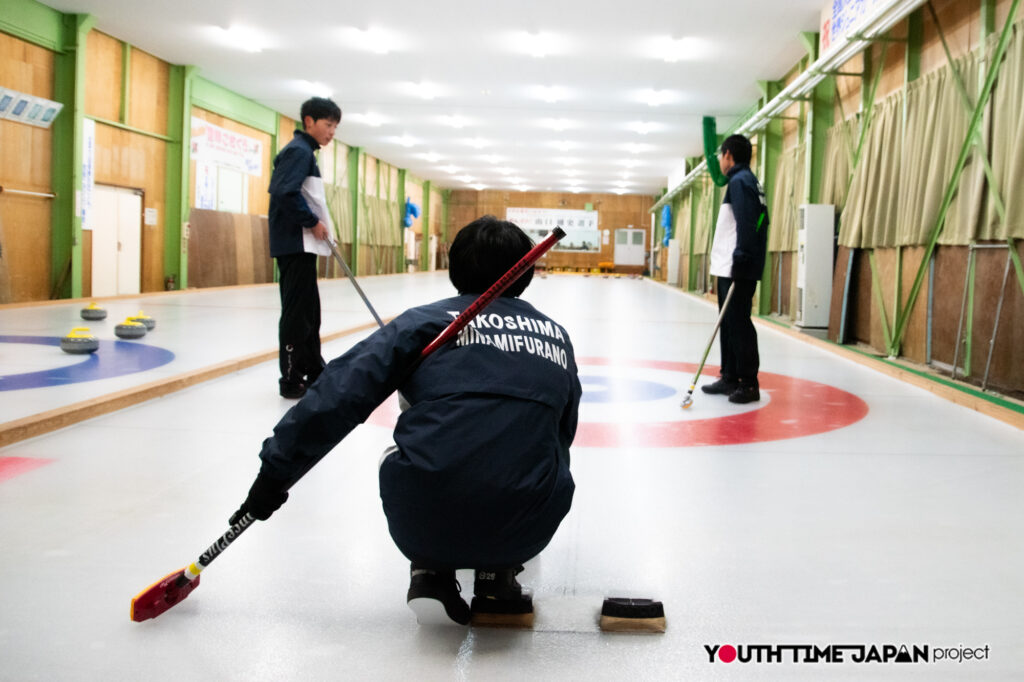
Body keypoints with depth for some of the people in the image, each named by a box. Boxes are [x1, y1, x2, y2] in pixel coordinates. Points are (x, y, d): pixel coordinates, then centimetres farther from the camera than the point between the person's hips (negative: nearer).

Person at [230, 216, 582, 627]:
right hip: (525, 531, 2)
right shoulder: (557, 335, 15)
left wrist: (277, 471, 6)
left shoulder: (426, 321, 7)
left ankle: (431, 572, 16)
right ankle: (497, 576, 18)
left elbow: (340, 395, -2)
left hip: (421, 524, -1)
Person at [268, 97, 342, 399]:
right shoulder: (299, 150, -11)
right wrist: (313, 222, -17)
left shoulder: (305, 152, 19)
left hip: (302, 245, 10)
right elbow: (286, 192, -24)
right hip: (295, 244, -10)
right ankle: (292, 380, -2)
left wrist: (319, 226, 13)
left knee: (309, 310, 15)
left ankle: (313, 371, 24)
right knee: (296, 311, -7)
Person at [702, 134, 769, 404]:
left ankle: (749, 384, -4)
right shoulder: (749, 181, 20)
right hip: (730, 270, 10)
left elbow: (747, 226, -20)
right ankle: (730, 378, 20)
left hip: (737, 271, -10)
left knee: (739, 324, -8)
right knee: (729, 323, 14)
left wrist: (739, 263, -23)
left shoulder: (740, 181, -10)